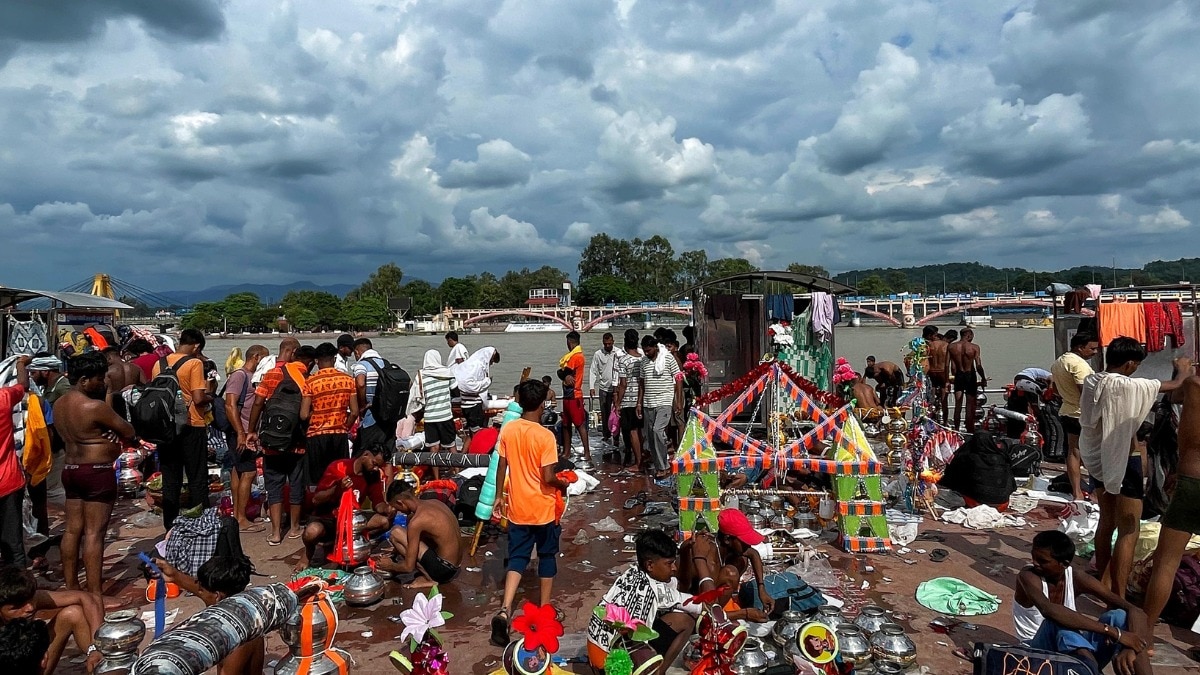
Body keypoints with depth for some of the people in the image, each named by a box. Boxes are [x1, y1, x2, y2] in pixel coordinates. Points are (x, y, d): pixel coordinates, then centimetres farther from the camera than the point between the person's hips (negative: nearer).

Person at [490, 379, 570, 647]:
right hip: (543, 508, -3)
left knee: (517, 558, 10)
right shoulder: (545, 436, -20)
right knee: (547, 556, 15)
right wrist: (563, 484, 1)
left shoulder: (507, 430, -5)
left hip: (517, 508, 4)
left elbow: (501, 467, 3)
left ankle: (504, 610, -7)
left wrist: (499, 496, 15)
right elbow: (548, 477, -20)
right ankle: (543, 610, 25)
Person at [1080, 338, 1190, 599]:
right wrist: (1183, 370, 14)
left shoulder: (1090, 381, -2)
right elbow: (1175, 386, -7)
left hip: (1097, 459, 7)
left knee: (1106, 521, 23)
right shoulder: (1127, 386, -21)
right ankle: (1117, 600, 2)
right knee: (1128, 532, 0)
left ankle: (1102, 581, 36)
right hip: (1123, 462, -7)